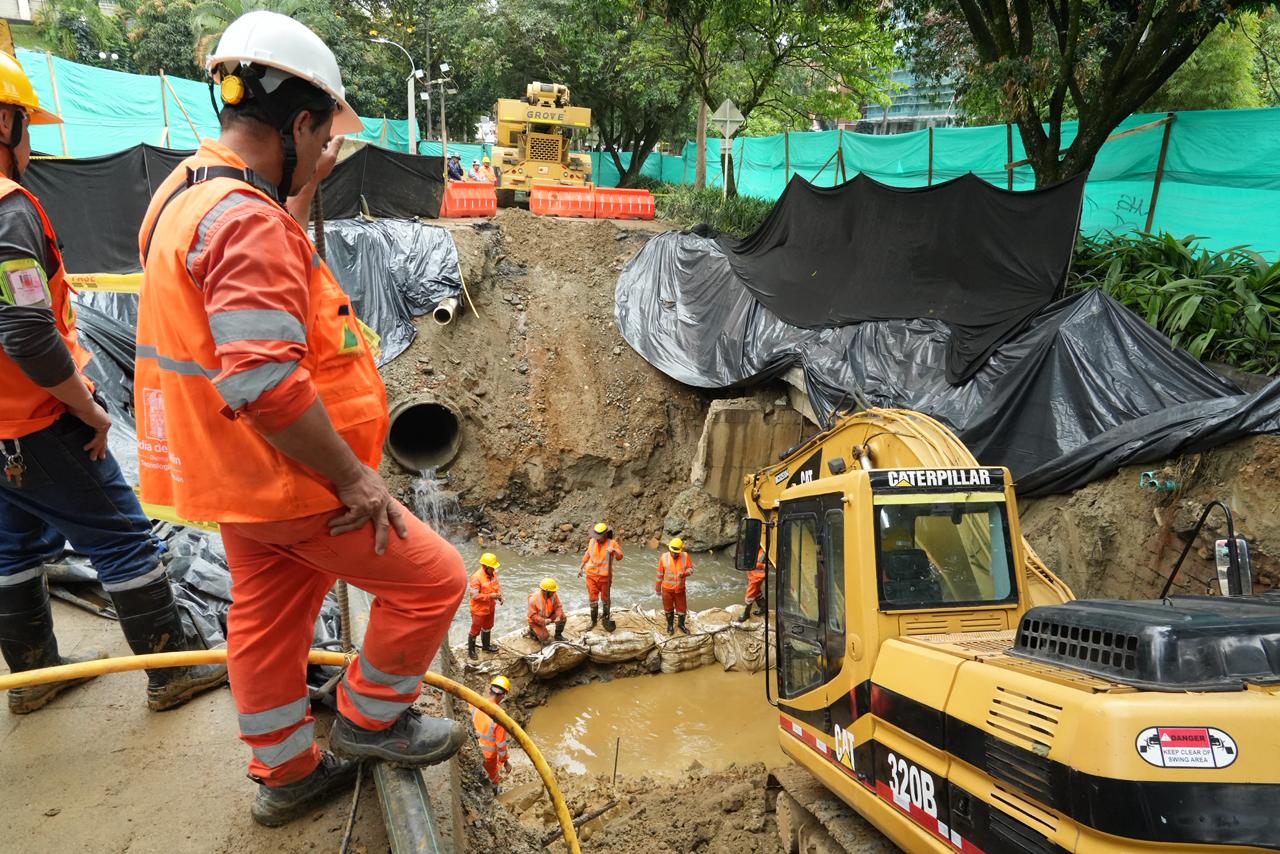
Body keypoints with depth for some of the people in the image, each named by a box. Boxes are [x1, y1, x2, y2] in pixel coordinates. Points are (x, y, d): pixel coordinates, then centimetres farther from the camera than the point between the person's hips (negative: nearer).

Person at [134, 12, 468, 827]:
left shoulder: (191, 193, 7)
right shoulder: (245, 218, -26)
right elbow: (267, 387, -32)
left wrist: (304, 189, 16)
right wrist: (355, 478, -23)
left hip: (241, 476, 10)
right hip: (290, 481, -10)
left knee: (267, 622, 22)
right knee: (433, 578, 3)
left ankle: (287, 774, 40)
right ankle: (369, 719, 23)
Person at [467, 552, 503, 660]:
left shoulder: (493, 573, -8)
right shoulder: (476, 578, -30)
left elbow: (497, 585, 8)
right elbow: (474, 595, -28)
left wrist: (499, 595, -10)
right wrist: (490, 596, -30)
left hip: (490, 607, 7)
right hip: (479, 609, -7)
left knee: (487, 627, 26)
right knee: (475, 630, 11)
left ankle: (486, 645, 47)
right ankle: (471, 650, 30)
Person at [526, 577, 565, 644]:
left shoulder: (554, 594, -16)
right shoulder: (534, 598, -30)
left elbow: (558, 606, -10)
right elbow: (532, 615, -27)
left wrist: (558, 617, -30)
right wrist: (543, 621, -38)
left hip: (549, 617, 5)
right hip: (536, 621, -5)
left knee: (562, 617, -17)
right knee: (544, 637, -21)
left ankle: (558, 635, 5)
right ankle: (532, 631, 11)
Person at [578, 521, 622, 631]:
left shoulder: (612, 543, -13)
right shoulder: (592, 541, -2)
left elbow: (620, 557, -22)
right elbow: (587, 554, 15)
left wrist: (614, 550, -42)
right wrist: (581, 567, 20)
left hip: (605, 577, -2)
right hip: (591, 575, 3)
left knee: (605, 598, 12)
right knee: (593, 599, 7)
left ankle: (606, 618, 32)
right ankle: (593, 621, 20)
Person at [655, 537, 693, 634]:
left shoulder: (685, 557, -14)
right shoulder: (664, 557, -15)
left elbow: (691, 569, -5)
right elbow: (660, 573, -5)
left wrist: (684, 573, -28)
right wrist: (658, 587, 2)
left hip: (680, 589, 1)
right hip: (667, 589, -1)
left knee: (681, 608, 15)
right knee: (668, 608, 16)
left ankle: (682, 624, 40)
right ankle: (670, 625, 39)